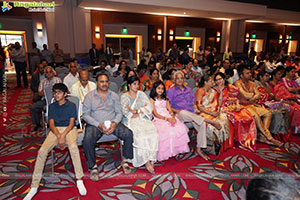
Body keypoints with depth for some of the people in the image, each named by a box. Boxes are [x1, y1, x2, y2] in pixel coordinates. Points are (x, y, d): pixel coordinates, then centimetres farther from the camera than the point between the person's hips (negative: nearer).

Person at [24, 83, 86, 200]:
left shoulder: (71, 105, 7)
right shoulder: (52, 106, 15)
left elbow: (71, 123, -3)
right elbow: (51, 124, 4)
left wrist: (63, 135, -20)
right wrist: (59, 136, -16)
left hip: (69, 129, -3)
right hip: (55, 130, 3)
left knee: (73, 147, -35)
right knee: (42, 151, -22)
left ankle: (79, 180, -26)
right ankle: (34, 187, -11)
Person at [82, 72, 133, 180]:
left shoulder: (114, 95, 13)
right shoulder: (89, 96, 5)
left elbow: (119, 112, 8)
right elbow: (85, 114, -2)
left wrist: (114, 123, -14)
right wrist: (99, 125, -15)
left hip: (112, 123, 2)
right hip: (94, 124, -2)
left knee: (128, 134, -22)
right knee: (87, 140, -30)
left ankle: (124, 160, 0)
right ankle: (93, 166, -6)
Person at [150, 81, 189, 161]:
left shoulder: (165, 99, 24)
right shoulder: (152, 99, 8)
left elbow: (170, 110, 14)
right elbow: (155, 113, -3)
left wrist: (173, 117, -9)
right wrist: (166, 119, -17)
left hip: (169, 117, 4)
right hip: (159, 119, -4)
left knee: (181, 128, -25)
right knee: (167, 131, -35)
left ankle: (178, 149, -14)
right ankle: (166, 153, -21)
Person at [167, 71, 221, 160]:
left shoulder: (189, 90, 24)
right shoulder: (171, 91, 8)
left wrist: (196, 109, 2)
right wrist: (177, 111, -16)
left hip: (192, 115, 4)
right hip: (179, 115, -4)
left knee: (202, 124, -26)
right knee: (184, 112, -41)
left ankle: (199, 149, -16)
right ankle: (209, 120, -32)